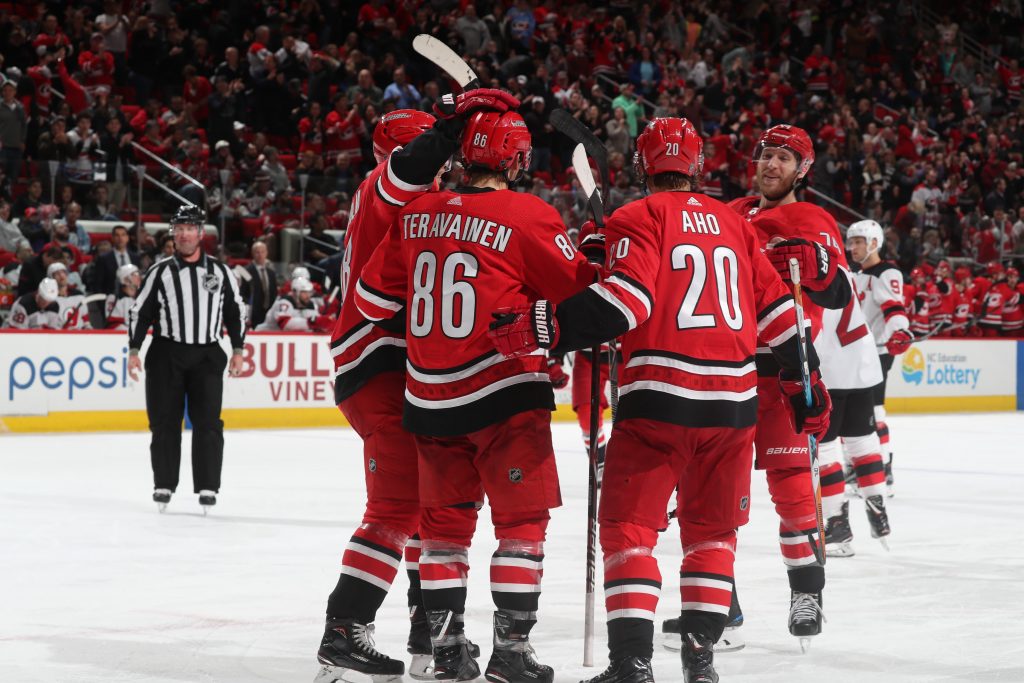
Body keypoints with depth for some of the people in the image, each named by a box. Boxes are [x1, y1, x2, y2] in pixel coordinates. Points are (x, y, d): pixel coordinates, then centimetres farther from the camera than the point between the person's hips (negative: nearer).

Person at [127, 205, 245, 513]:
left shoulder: (220, 272, 7)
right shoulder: (159, 272, 3)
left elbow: (235, 311, 13)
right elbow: (139, 312, 5)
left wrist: (237, 351, 9)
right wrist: (134, 351, -1)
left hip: (207, 356, 0)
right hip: (166, 355, 0)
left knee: (207, 423, -5)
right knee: (165, 423, 2)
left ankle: (207, 487, -1)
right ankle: (164, 485, 11)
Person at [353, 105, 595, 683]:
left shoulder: (417, 215, 4)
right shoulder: (527, 217, -12)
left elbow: (373, 299, 10)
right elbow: (581, 294, -4)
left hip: (429, 398, 5)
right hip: (504, 395, -5)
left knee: (445, 519, 14)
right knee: (522, 519, 3)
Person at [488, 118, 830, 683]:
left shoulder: (639, 218, -1)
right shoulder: (734, 223, 16)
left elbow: (628, 298, -17)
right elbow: (776, 309, 16)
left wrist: (542, 327, -18)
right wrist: (806, 384, 24)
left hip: (658, 398, -5)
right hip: (732, 402, 5)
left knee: (628, 527, 1)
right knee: (712, 531, 18)